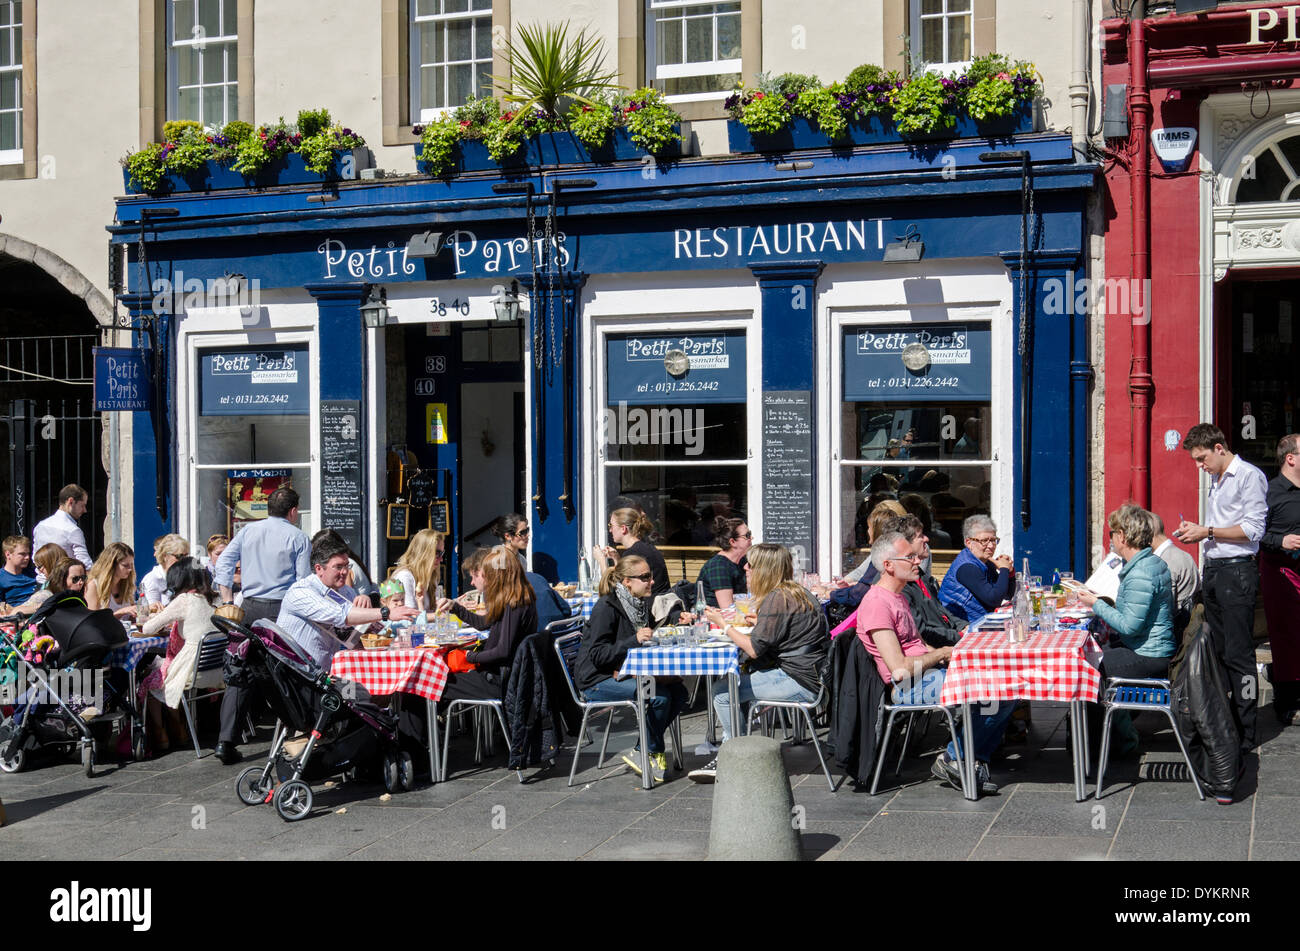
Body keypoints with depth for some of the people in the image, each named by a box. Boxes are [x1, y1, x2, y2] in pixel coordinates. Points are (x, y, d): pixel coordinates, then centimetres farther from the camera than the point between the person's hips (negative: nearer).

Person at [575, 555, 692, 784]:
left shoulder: (642, 604, 7)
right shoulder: (606, 608, -17)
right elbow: (598, 655, -23)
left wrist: (678, 617, 9)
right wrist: (634, 640, -32)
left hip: (626, 673, 8)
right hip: (597, 679, -8)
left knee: (678, 692, -11)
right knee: (659, 695, -26)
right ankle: (651, 753, -5)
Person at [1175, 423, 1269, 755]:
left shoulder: (1249, 476, -8)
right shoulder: (1217, 480, 19)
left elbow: (1253, 530, -14)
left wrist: (1207, 532, -14)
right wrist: (1195, 532, 8)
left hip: (1237, 571, -9)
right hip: (1212, 570, 9)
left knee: (1238, 655, -7)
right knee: (1218, 651, 11)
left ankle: (1244, 735, -4)